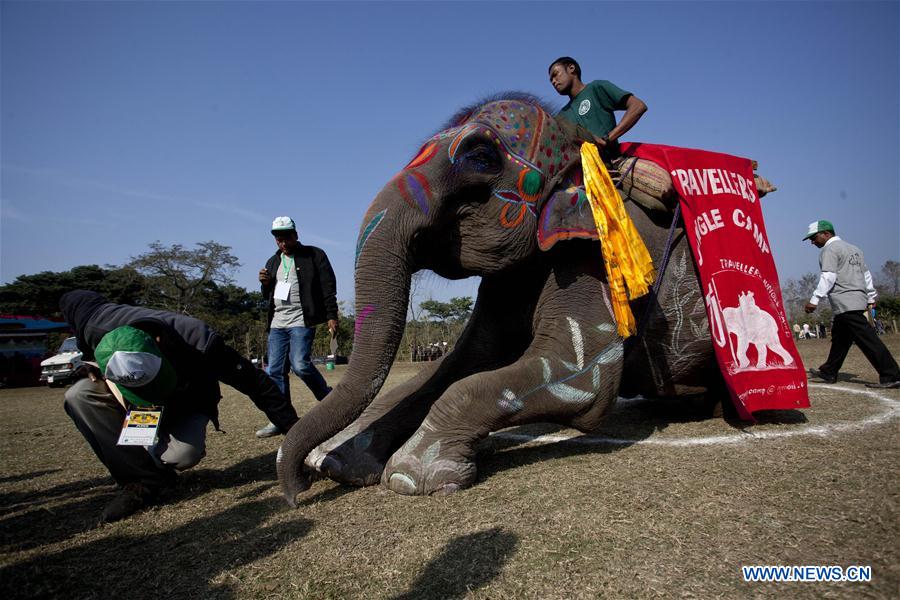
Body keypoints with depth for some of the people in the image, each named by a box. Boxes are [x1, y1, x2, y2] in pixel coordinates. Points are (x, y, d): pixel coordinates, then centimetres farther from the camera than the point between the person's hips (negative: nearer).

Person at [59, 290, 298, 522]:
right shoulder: (96, 325, -33)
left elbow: (256, 382, -31)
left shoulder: (199, 342, -40)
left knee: (183, 454, -33)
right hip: (133, 401, 3)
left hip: (187, 403, -3)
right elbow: (71, 299, -9)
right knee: (78, 396, -26)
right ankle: (144, 479, -16)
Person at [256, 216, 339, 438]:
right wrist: (265, 284, 3)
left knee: (300, 364, -20)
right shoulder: (273, 262, 20)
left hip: (301, 321, -6)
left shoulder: (314, 255, 1)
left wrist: (331, 316, -11)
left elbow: (328, 287, -4)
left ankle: (328, 399, 3)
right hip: (277, 322, 7)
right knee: (275, 370, 3)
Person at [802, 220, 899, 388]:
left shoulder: (829, 250, -6)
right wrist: (871, 297, 30)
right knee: (839, 338, 15)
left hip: (846, 303, -10)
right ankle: (829, 373, 20)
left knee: (867, 339, -12)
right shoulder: (853, 249, 22)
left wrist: (814, 299, -22)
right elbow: (866, 274, 25)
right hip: (859, 299, 10)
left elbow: (828, 277, -19)